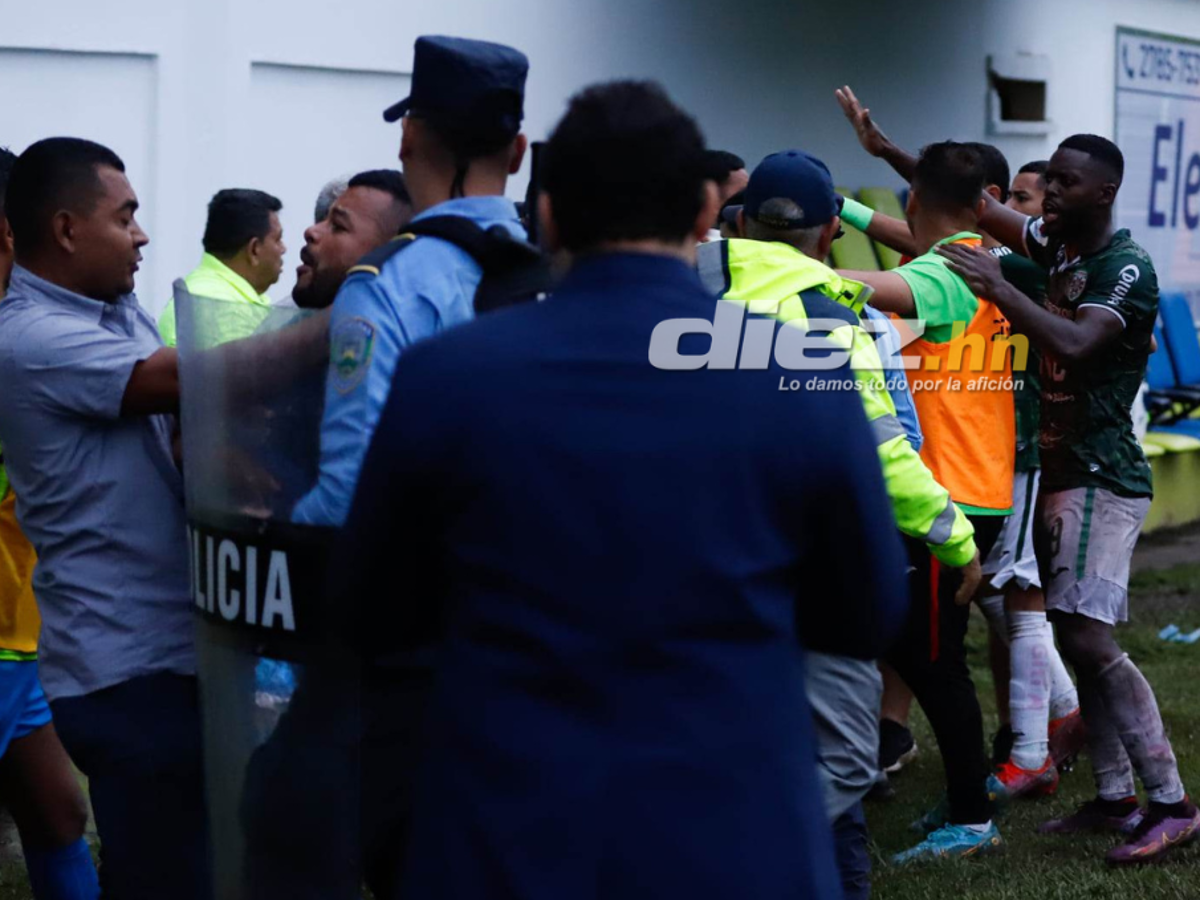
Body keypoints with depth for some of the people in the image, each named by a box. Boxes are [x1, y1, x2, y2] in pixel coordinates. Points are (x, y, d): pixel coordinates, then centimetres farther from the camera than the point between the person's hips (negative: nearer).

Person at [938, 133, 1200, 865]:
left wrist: (997, 287, -23)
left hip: (1103, 476, -9)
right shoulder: (1054, 245, 11)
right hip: (1063, 470, 9)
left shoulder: (1127, 269, -14)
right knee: (1078, 638, 8)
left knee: (1089, 638, -17)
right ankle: (1116, 798, 13)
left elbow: (1074, 344, -28)